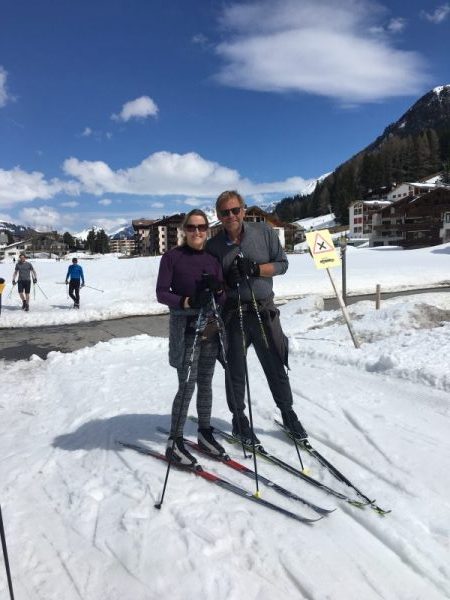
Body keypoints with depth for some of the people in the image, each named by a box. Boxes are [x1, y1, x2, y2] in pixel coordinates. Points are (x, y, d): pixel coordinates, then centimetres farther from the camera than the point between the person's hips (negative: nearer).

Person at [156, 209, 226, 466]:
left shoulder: (213, 258, 8)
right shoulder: (173, 256, -4)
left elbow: (223, 297, 7)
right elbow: (161, 293, -7)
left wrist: (218, 289, -15)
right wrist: (186, 302, -23)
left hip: (211, 326, 5)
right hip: (185, 326, -4)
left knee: (205, 382, 12)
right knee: (187, 384, -5)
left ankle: (205, 432, 27)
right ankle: (174, 441, 8)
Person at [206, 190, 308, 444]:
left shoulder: (264, 232, -2)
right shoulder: (214, 245, -2)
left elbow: (282, 264, 0)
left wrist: (255, 268, -16)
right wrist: (226, 281, -15)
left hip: (264, 309, 1)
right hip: (232, 313, 0)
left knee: (276, 364, 10)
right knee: (236, 369, 9)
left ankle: (288, 412, 30)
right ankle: (239, 419, 27)